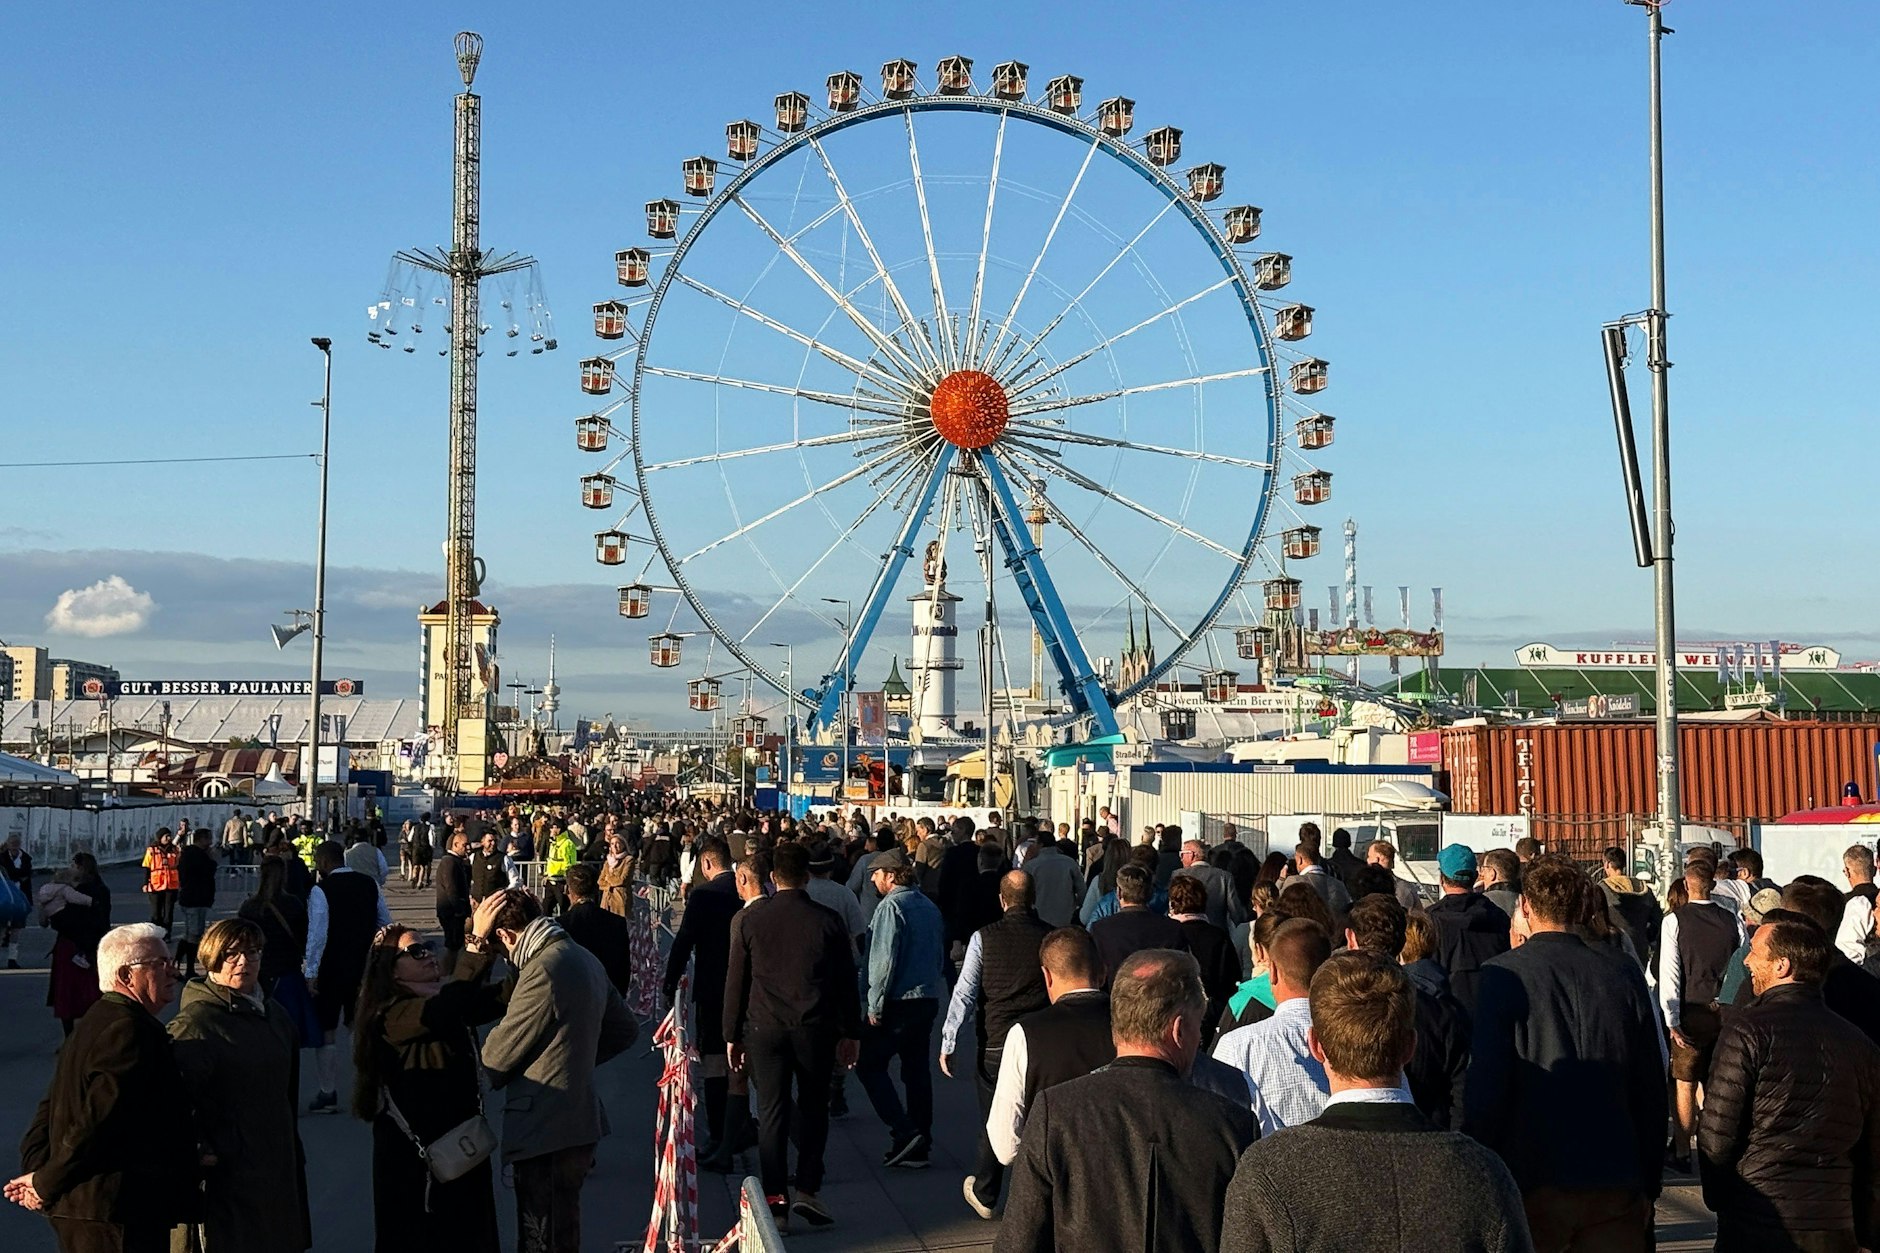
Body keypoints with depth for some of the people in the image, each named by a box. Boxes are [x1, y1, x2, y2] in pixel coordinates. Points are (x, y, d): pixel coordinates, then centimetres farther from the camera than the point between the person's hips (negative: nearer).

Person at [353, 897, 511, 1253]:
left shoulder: (448, 1004, 8)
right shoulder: (391, 1015, -15)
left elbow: (502, 997, -5)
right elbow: (442, 1011, -34)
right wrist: (478, 941, -37)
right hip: (415, 1155, -7)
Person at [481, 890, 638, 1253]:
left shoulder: (543, 970, -18)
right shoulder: (583, 959, 11)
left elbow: (500, 1054, -11)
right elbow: (625, 1030, 22)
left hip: (545, 1132, -10)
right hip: (580, 1123, 10)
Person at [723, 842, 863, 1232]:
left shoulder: (749, 920, 0)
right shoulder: (828, 920, -2)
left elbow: (735, 981, 3)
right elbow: (846, 980, 2)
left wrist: (732, 1034, 11)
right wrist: (851, 1032, 11)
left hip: (764, 1027, 1)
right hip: (816, 1027, 0)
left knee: (772, 1111, 6)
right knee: (813, 1108, 12)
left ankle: (775, 1197, 3)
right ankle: (808, 1189, 6)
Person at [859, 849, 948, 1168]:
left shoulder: (891, 906, -13)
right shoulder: (929, 907, 13)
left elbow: (883, 960, -18)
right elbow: (940, 954, 19)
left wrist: (875, 1005, -14)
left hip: (900, 1001, -8)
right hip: (929, 999, 8)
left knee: (869, 1064, 1)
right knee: (917, 1070, 11)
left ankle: (903, 1132, -9)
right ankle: (918, 1147, 14)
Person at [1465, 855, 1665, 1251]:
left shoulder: (1503, 975, -8)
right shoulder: (1625, 976, 3)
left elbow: (1485, 1088, -11)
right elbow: (1651, 1089, 8)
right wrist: (1649, 1186, 17)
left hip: (1533, 1187, -3)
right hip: (1615, 1185, 3)